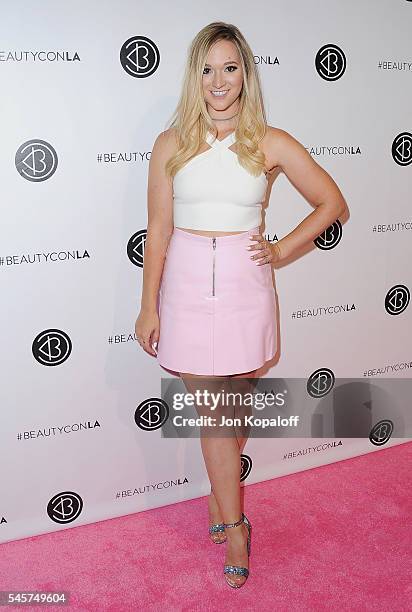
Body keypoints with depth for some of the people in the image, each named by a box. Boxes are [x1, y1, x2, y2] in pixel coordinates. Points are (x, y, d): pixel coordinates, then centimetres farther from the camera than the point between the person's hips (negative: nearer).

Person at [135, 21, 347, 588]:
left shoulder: (270, 143, 0)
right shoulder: (172, 144, 1)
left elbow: (332, 202, 7)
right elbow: (158, 231, 1)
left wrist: (282, 249, 0)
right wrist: (149, 306, 0)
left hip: (244, 285, 0)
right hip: (187, 285, 0)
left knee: (235, 403, 13)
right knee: (211, 411, 4)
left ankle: (220, 496, 38)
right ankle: (233, 525, 20)